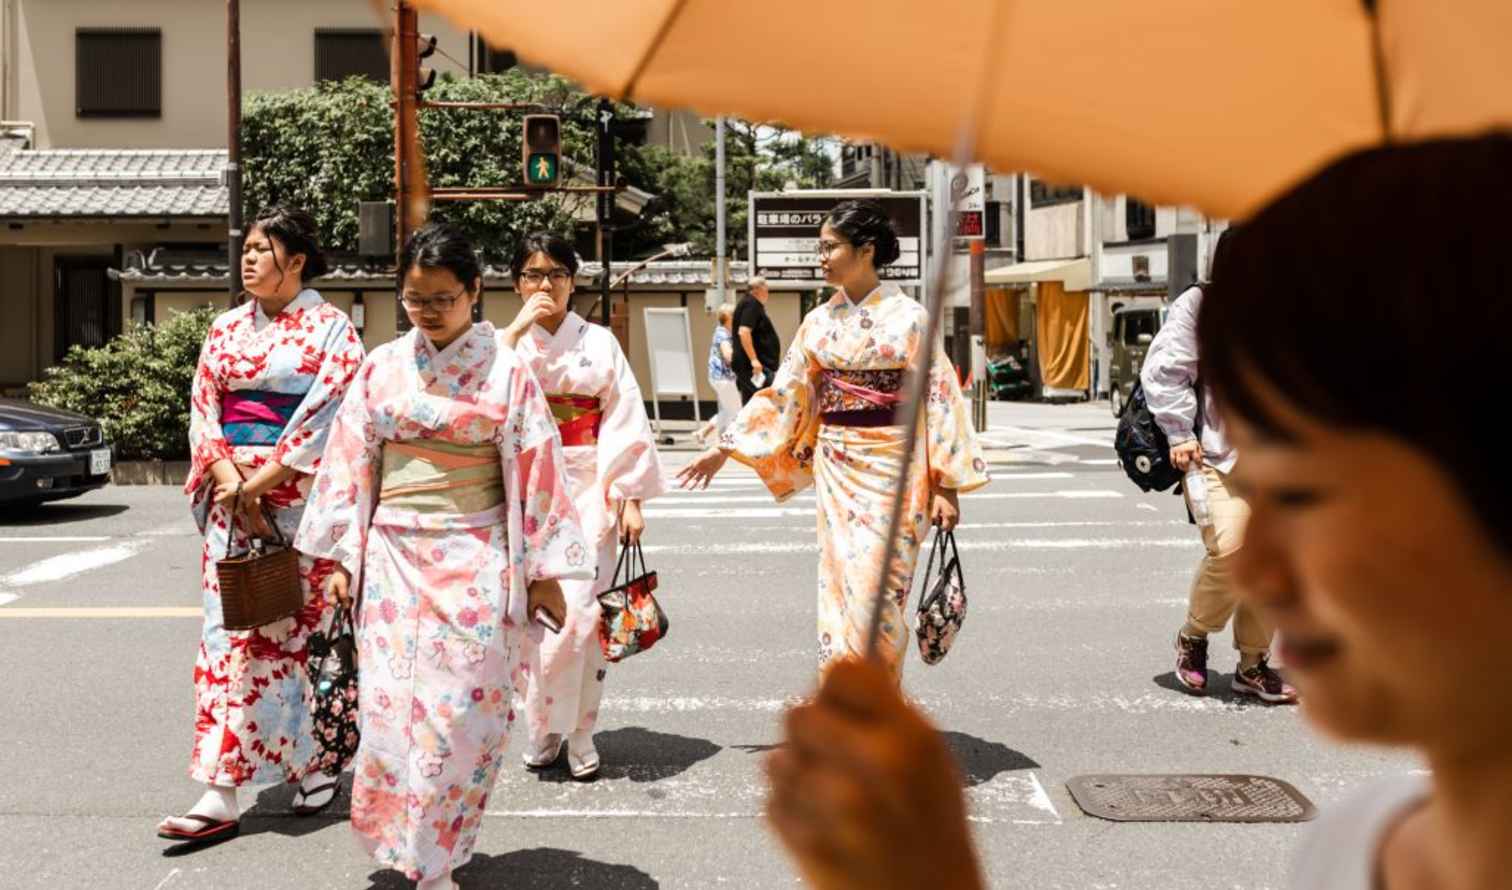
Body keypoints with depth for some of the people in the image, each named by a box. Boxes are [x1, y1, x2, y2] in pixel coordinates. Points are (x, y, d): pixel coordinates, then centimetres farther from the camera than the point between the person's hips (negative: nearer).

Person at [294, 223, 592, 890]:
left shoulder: (505, 372, -1)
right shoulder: (382, 368, 6)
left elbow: (534, 472, -2)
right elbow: (349, 463, 8)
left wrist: (542, 572, -3)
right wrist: (341, 557, 5)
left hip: (475, 560, -2)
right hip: (395, 557, 2)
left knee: (465, 707, 0)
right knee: (394, 703, 1)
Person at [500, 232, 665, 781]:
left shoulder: (599, 343, 7)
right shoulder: (503, 342, 8)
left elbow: (627, 423, 3)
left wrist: (632, 499, -4)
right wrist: (517, 330, -14)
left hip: (586, 491, -1)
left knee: (577, 611, -8)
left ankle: (579, 733, 6)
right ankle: (541, 728, 17)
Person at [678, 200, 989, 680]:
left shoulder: (908, 316, -6)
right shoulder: (820, 322, 7)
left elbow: (939, 397, -6)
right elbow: (783, 393, 10)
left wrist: (947, 484, -9)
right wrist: (723, 449, 8)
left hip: (890, 465, -5)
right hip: (835, 465, 5)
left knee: (873, 591, -6)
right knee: (840, 585, 7)